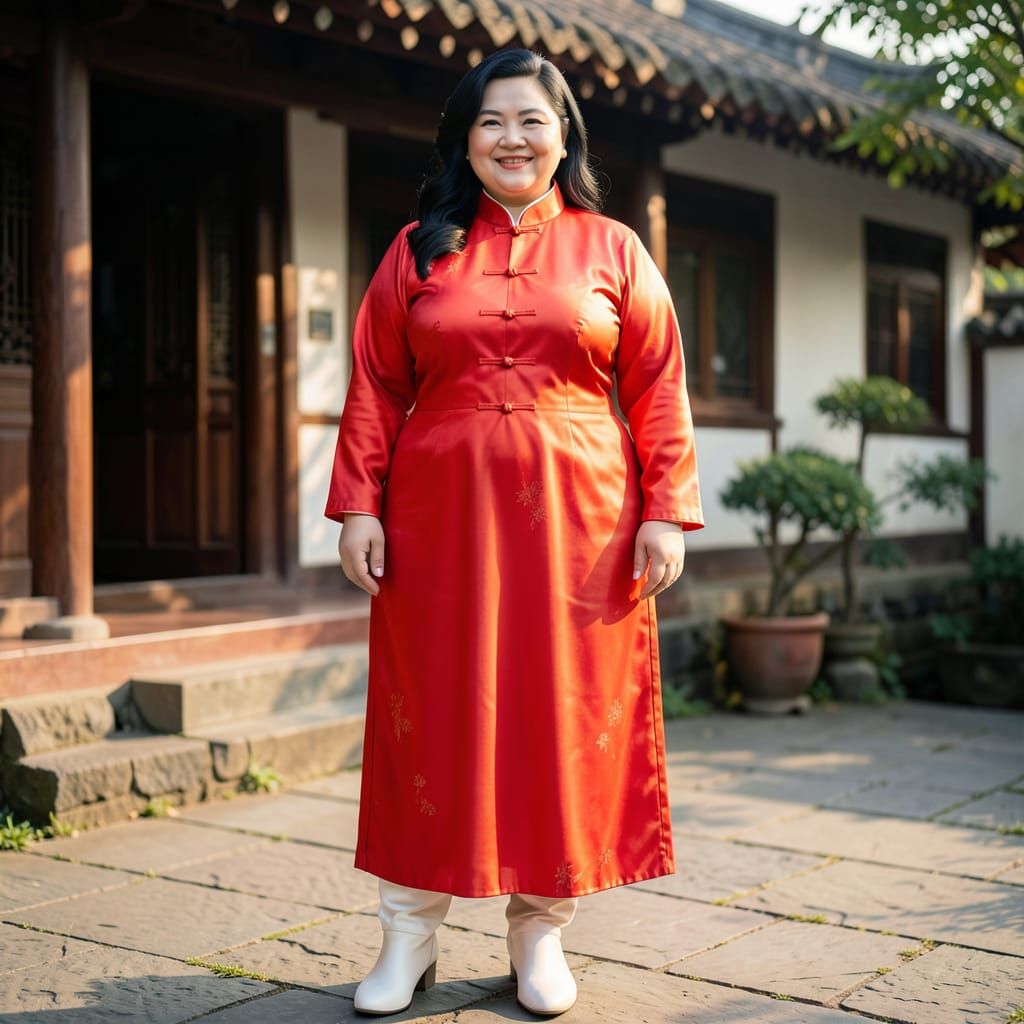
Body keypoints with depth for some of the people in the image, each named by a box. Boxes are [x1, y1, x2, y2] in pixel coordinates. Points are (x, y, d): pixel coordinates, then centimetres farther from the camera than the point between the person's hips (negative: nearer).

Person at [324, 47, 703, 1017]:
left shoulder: (613, 250, 8)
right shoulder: (419, 249, 10)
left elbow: (657, 391, 4)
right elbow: (374, 388, 7)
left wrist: (665, 512, -4)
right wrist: (357, 505, -2)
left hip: (578, 525, 0)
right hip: (440, 519, 1)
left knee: (564, 715, 3)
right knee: (432, 713, 3)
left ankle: (540, 931, 18)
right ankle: (410, 930, 15)